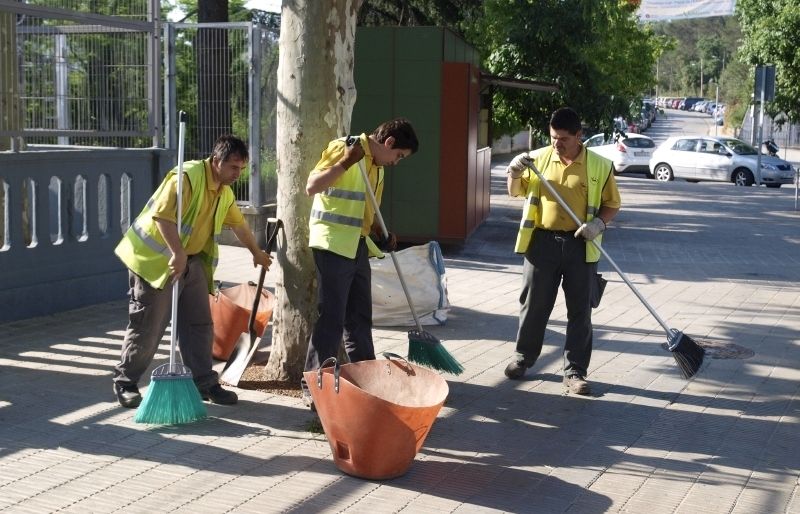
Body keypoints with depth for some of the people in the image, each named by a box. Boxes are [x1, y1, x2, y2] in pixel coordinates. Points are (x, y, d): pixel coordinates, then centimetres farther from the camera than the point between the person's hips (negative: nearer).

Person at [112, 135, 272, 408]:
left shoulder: (224, 192, 9)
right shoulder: (188, 177, -20)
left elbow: (239, 224, 26)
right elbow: (163, 215, -30)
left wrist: (256, 252, 37)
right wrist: (178, 253, -35)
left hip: (192, 260, 8)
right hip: (156, 259, -8)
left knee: (199, 323, 7)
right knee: (148, 326, -3)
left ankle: (204, 383, 15)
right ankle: (125, 383, 10)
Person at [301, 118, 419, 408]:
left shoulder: (377, 167, 15)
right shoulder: (343, 148, -11)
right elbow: (312, 187, -19)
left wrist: (383, 234, 9)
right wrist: (346, 162, -27)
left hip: (358, 247, 9)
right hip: (333, 245, -9)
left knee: (360, 317, 15)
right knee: (331, 318, -7)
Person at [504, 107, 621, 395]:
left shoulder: (599, 166, -2)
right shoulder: (538, 158, 3)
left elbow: (612, 204, 4)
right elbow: (516, 192, 11)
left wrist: (598, 223, -15)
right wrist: (514, 172, -9)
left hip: (580, 247, -1)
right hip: (542, 242, 1)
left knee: (580, 311, 2)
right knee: (534, 304, 10)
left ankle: (575, 371, 10)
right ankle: (523, 357, 27)